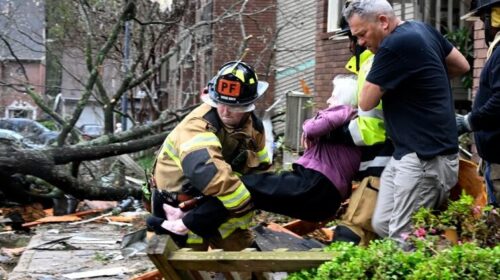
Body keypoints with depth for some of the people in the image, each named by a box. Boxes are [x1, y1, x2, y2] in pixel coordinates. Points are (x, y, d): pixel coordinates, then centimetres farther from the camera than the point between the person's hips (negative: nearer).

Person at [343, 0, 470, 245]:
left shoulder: (396, 44, -19)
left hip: (427, 157, -11)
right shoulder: (423, 29, 10)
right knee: (382, 225, 10)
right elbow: (462, 66, 23)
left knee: (403, 239, -9)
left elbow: (366, 102, -11)